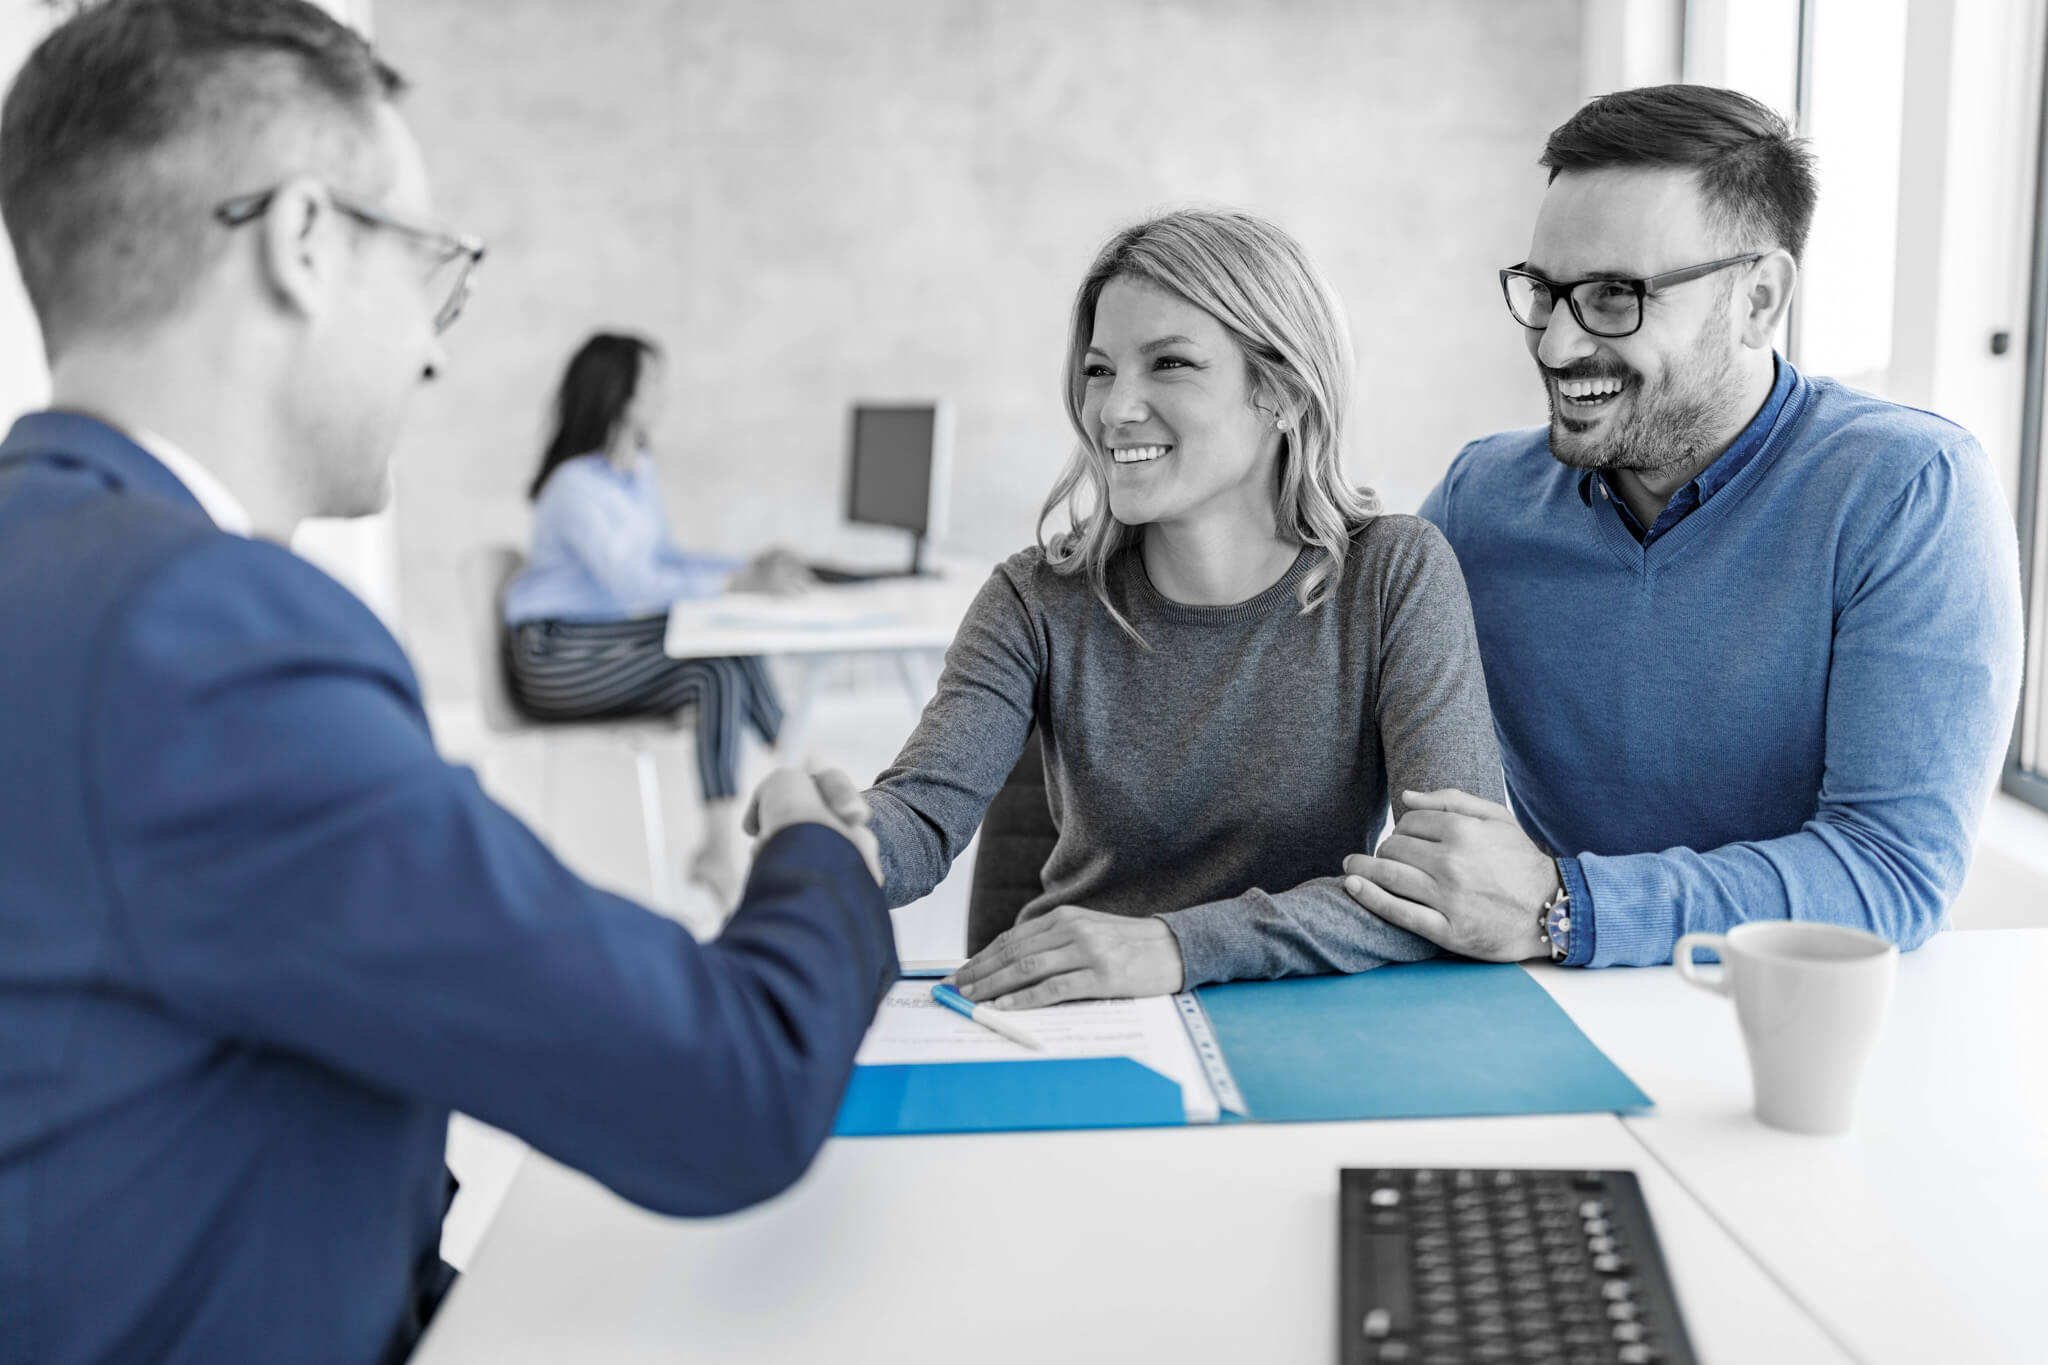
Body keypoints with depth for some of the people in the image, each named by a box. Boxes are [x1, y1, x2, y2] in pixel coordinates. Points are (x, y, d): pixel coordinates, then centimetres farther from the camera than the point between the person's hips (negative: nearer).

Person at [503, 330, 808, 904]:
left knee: (739, 652, -14)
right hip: (557, 656, -9)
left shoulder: (640, 470, 10)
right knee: (718, 674, -26)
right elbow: (636, 586, -27)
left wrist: (751, 566, 1)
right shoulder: (577, 486, -19)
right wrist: (740, 583, -28)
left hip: (609, 635, 9)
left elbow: (664, 559, 15)